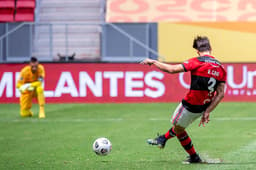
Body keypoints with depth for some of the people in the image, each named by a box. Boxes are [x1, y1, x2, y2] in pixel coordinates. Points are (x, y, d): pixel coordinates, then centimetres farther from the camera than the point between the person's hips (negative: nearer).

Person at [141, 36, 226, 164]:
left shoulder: (197, 62, -19)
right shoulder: (220, 68, -1)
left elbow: (172, 69, -20)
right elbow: (220, 94, -5)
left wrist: (153, 62, -7)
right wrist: (207, 112, -2)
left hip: (190, 105, -7)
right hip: (204, 106, 7)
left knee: (178, 128, 19)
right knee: (178, 124, 30)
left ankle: (194, 157, 26)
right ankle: (162, 139, 51)